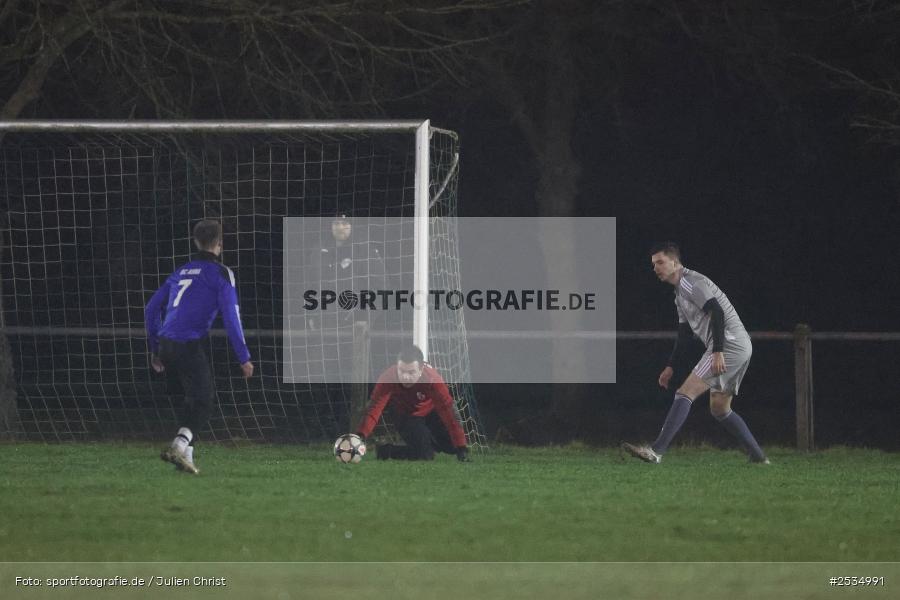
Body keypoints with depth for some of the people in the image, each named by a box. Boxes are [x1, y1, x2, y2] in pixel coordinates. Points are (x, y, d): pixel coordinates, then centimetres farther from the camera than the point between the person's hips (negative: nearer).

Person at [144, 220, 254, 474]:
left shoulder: (181, 272, 19)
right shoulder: (221, 274, 0)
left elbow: (151, 308, 21)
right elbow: (231, 317, -8)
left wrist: (155, 348, 29)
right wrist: (244, 358, -5)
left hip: (165, 346, 6)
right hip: (190, 346, -6)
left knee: (195, 398, 20)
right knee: (203, 403, -1)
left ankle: (186, 452, 14)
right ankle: (179, 446, -21)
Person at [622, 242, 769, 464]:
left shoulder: (690, 282, -8)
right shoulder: (680, 292, 24)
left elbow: (717, 313, -20)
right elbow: (685, 334, 31)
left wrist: (717, 352, -25)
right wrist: (670, 367, 29)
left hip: (729, 344, -10)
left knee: (685, 393, -15)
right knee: (719, 408, 16)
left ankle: (656, 451, -23)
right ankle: (758, 457, 17)